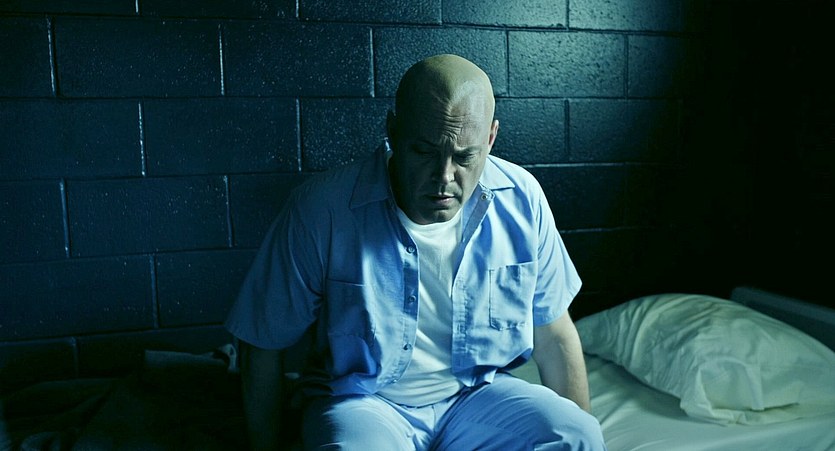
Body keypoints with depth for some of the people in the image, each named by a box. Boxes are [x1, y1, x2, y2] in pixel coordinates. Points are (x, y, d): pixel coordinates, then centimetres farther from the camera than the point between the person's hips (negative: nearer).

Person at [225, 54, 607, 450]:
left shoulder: (521, 200, -8)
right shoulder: (320, 210, -18)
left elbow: (553, 335, 2)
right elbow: (264, 345, -7)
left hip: (479, 393, 3)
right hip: (362, 401, -2)